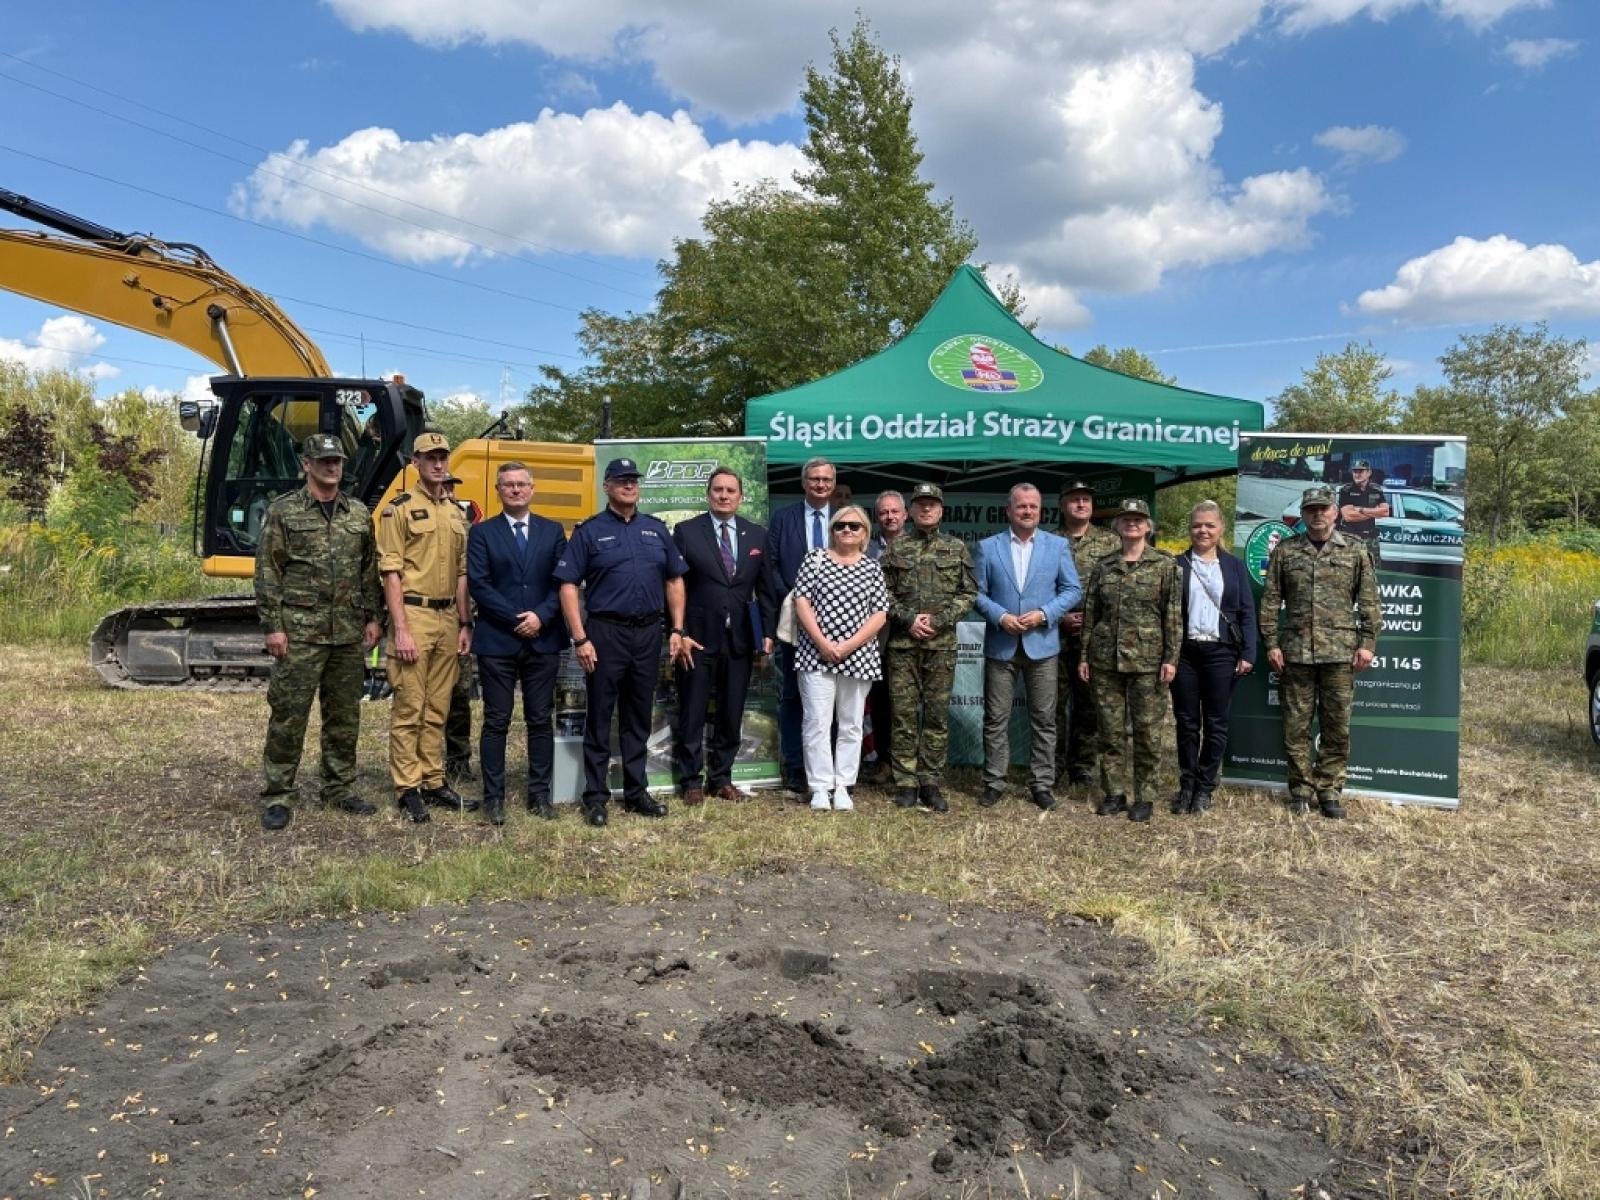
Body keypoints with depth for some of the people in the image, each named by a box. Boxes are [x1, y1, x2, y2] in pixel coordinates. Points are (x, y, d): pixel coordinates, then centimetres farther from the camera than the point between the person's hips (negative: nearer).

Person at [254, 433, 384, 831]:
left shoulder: (359, 514, 10)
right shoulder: (283, 511, -2)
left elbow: (370, 571, 13)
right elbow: (267, 572, -4)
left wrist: (372, 617, 8)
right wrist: (272, 626, -9)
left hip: (349, 633, 4)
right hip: (300, 631, -4)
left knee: (344, 716, 11)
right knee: (288, 715, 0)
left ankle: (340, 788, 23)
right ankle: (276, 796, 10)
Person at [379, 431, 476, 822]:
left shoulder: (456, 513, 15)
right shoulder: (400, 508, -4)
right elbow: (390, 571, -10)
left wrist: (465, 624, 11)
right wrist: (400, 629, -16)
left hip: (448, 618, 6)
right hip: (414, 615, -6)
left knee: (437, 709, 12)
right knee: (409, 708, -1)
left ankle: (434, 781, 20)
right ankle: (407, 788, 7)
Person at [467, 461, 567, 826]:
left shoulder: (553, 531, 10)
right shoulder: (482, 533, 5)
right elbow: (478, 584, -5)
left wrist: (541, 616, -11)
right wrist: (517, 619, -12)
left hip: (543, 640, 2)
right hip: (497, 642, -2)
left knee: (540, 720, 7)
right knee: (496, 721, 3)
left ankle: (540, 794, 16)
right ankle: (494, 796, 11)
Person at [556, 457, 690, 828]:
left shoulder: (656, 530, 10)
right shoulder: (589, 531, -2)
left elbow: (674, 581, 13)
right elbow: (568, 586, -6)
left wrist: (677, 630, 5)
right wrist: (580, 639, -12)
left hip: (649, 633, 4)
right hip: (605, 633, -4)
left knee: (639, 717, 13)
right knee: (599, 717, 3)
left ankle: (636, 792, 23)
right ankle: (595, 796, 13)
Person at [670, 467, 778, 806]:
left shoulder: (757, 534, 8)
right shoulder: (686, 531, -2)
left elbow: (765, 589, 9)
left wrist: (768, 633, 3)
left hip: (740, 639, 3)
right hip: (697, 637, -3)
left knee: (731, 714, 10)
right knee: (692, 714, 5)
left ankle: (721, 778, 24)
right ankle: (691, 780, 19)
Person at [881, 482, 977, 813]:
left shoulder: (957, 548, 8)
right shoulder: (896, 548, 8)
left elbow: (969, 592, 3)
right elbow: (883, 592, 4)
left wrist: (939, 619, -9)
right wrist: (908, 619, -9)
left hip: (942, 644, 0)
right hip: (902, 642, 0)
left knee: (937, 715, 4)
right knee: (904, 715, 2)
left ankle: (931, 783, 12)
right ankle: (906, 783, 10)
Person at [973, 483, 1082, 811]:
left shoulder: (1058, 545, 5)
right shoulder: (988, 547, 5)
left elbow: (1072, 590, 3)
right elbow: (978, 593, 2)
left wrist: (1044, 614, -11)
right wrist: (1001, 617, -13)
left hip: (1042, 644, 0)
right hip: (1000, 645, 0)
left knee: (1044, 720, 5)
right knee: (996, 720, 4)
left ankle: (1042, 785, 16)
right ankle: (994, 783, 15)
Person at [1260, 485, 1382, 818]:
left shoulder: (1355, 551, 6)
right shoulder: (1284, 551, 6)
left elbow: (1369, 602, 5)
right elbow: (1270, 601, 4)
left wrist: (1367, 643, -3)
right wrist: (1271, 643, -2)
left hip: (1340, 652, 0)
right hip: (1295, 652, 0)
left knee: (1337, 725, 4)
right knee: (1295, 725, 5)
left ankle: (1330, 790, 14)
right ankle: (1301, 788, 16)